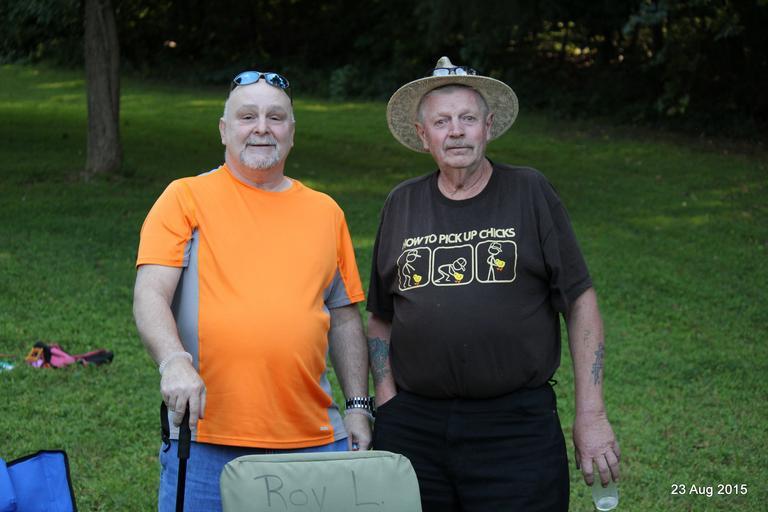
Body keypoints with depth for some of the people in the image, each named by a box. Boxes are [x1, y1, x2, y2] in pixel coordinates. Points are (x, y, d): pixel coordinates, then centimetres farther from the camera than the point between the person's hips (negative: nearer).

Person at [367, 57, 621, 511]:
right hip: (413, 427, 3)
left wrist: (592, 414, -4)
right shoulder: (402, 204, 9)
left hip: (518, 426, -2)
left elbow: (580, 302, 0)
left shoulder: (529, 193, 1)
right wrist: (387, 406, 5)